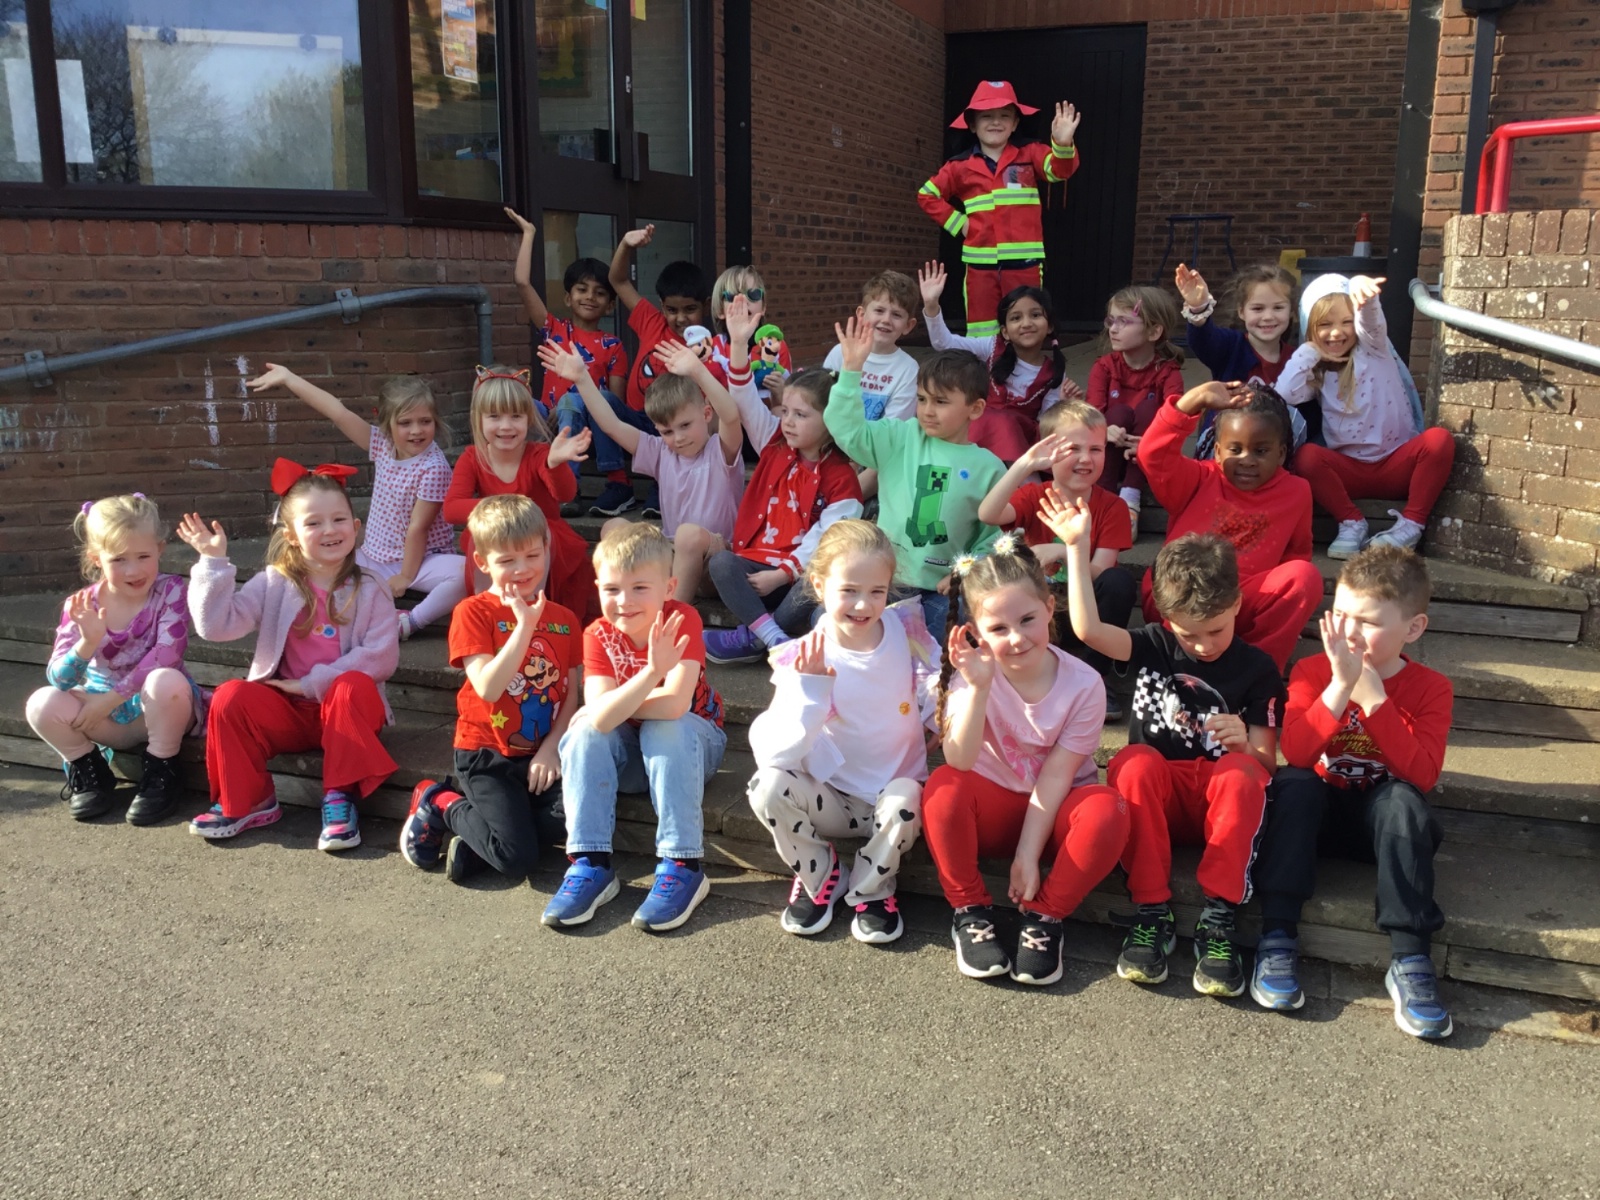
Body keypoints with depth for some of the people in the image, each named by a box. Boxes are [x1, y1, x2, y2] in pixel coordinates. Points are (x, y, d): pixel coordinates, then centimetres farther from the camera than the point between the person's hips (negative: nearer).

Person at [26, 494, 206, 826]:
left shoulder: (171, 591, -13)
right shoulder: (81, 605, -8)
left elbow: (165, 656, -23)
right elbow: (58, 679, -16)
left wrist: (110, 698, -25)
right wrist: (88, 642, -36)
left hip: (160, 709, -3)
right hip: (105, 717, 3)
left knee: (166, 680, -35)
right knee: (43, 704, -22)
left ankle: (161, 773, -11)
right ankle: (89, 772, 7)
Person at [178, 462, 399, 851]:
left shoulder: (369, 589, -3)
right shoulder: (274, 584, 2)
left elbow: (381, 656, -14)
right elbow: (217, 625, -9)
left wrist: (313, 683, -18)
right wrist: (214, 563, -18)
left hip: (345, 710, -2)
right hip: (287, 711, 2)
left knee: (355, 687, -33)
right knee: (231, 696, -22)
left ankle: (340, 797, -23)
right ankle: (246, 802, -5)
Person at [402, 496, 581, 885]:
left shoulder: (564, 619, 10)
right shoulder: (473, 613, -5)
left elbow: (572, 695, 6)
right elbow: (488, 688, -19)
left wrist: (551, 748, -9)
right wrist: (525, 626, -23)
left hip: (542, 754, 4)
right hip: (487, 755, -4)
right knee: (518, 858, -18)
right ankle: (441, 803, 9)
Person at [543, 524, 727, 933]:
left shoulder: (682, 620, -22)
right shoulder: (598, 635, -15)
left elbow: (674, 705, -34)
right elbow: (600, 718, -31)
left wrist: (612, 707, -23)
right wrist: (651, 672, -46)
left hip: (691, 745, -2)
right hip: (628, 755, 3)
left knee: (666, 727, -33)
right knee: (584, 732, -25)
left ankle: (684, 866, -30)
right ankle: (591, 865, -22)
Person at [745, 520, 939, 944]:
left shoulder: (907, 632, -10)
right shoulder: (804, 659, -15)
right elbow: (774, 752, -24)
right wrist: (810, 693, -38)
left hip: (896, 791, 0)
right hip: (832, 795, 0)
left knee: (905, 798, -33)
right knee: (768, 786, -26)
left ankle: (870, 889, 0)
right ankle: (818, 877, 4)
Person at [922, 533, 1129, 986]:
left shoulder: (1083, 684, -17)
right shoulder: (975, 672, -15)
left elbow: (1055, 775, -17)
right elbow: (960, 762, -28)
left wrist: (1028, 855, -19)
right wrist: (977, 688, -41)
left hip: (1053, 811, 0)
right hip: (991, 805, 1)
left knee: (1107, 809, -32)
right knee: (944, 787, -31)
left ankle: (1044, 915, -12)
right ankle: (970, 910, -11)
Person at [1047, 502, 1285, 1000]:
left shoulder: (1256, 670, 3)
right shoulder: (1154, 647, 6)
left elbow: (1265, 764, 1)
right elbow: (1087, 628, -13)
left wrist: (1244, 742, -23)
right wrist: (1077, 547, -15)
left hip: (1219, 803, -1)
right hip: (1155, 796, 1)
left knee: (1240, 771, -34)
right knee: (1134, 762, -33)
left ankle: (1219, 918, -32)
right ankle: (1152, 912, -28)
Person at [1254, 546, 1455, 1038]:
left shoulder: (1430, 688, -7)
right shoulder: (1312, 671, -6)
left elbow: (1422, 775, -23)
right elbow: (1295, 753, -21)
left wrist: (1371, 695, -28)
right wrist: (1341, 685, -31)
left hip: (1379, 818, 0)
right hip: (1316, 808, 1)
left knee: (1404, 800, -31)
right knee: (1293, 785, -30)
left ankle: (1409, 959, -32)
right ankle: (1278, 936, -32)